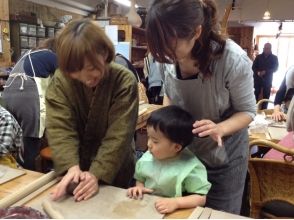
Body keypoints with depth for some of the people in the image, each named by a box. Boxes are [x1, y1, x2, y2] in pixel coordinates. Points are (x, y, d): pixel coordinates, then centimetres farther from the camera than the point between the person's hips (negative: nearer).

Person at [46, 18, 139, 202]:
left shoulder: (124, 81, -22)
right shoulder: (60, 80, -15)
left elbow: (119, 134, -24)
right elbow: (59, 129, -19)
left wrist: (97, 173, -31)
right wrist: (71, 166, -34)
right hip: (76, 166, 2)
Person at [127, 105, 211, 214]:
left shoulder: (190, 167, -16)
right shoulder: (147, 158, -2)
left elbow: (201, 198, -12)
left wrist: (176, 202, -24)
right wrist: (139, 187, -5)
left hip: (175, 214, -4)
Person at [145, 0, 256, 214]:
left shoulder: (233, 60, -30)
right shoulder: (171, 55, -17)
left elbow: (248, 111, -16)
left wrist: (220, 128, -35)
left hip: (224, 158, -3)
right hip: (183, 153, 4)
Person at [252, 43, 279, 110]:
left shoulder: (274, 58, 5)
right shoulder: (258, 57, 8)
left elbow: (275, 68, -3)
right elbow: (253, 67, 5)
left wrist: (266, 72, -19)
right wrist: (257, 72, -17)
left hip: (267, 79, 0)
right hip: (257, 79, 1)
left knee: (266, 95, 3)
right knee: (256, 94, -2)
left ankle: (263, 109, 11)